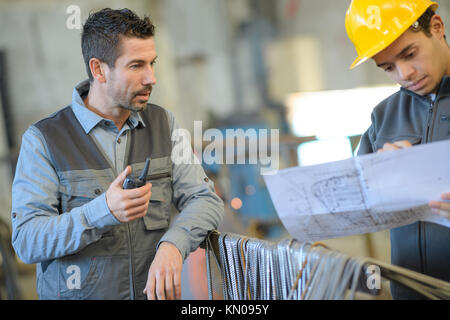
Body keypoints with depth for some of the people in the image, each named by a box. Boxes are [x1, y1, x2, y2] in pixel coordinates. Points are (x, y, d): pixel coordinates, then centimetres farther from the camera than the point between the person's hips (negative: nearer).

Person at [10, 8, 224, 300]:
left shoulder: (163, 123, 11)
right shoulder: (44, 139, -1)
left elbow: (205, 199, 6)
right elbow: (26, 242, -7)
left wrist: (172, 244, -14)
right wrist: (103, 211, -21)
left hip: (154, 293, 3)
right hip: (79, 293, -2)